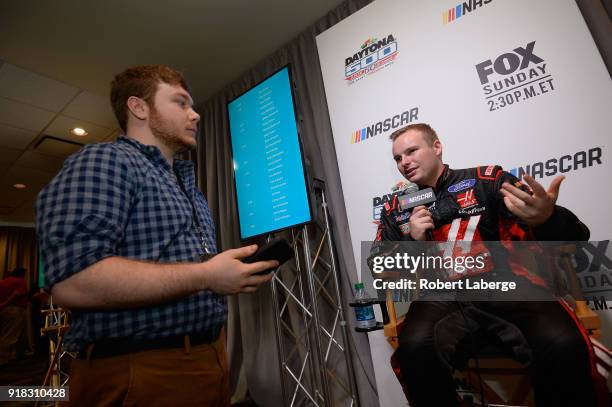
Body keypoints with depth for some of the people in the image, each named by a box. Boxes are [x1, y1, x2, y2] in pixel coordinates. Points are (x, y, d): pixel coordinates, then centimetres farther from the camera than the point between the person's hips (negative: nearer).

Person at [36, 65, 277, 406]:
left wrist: (240, 271, 6)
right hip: (139, 369, -9)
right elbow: (74, 280, -24)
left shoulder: (188, 184, 16)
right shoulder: (104, 160, -11)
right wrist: (206, 276, -23)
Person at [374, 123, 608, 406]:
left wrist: (548, 219, -24)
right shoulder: (396, 209, 12)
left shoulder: (487, 180, 5)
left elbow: (573, 239, 1)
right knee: (415, 347, -30)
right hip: (441, 296, 1)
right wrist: (410, 241, -7)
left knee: (563, 345, -30)